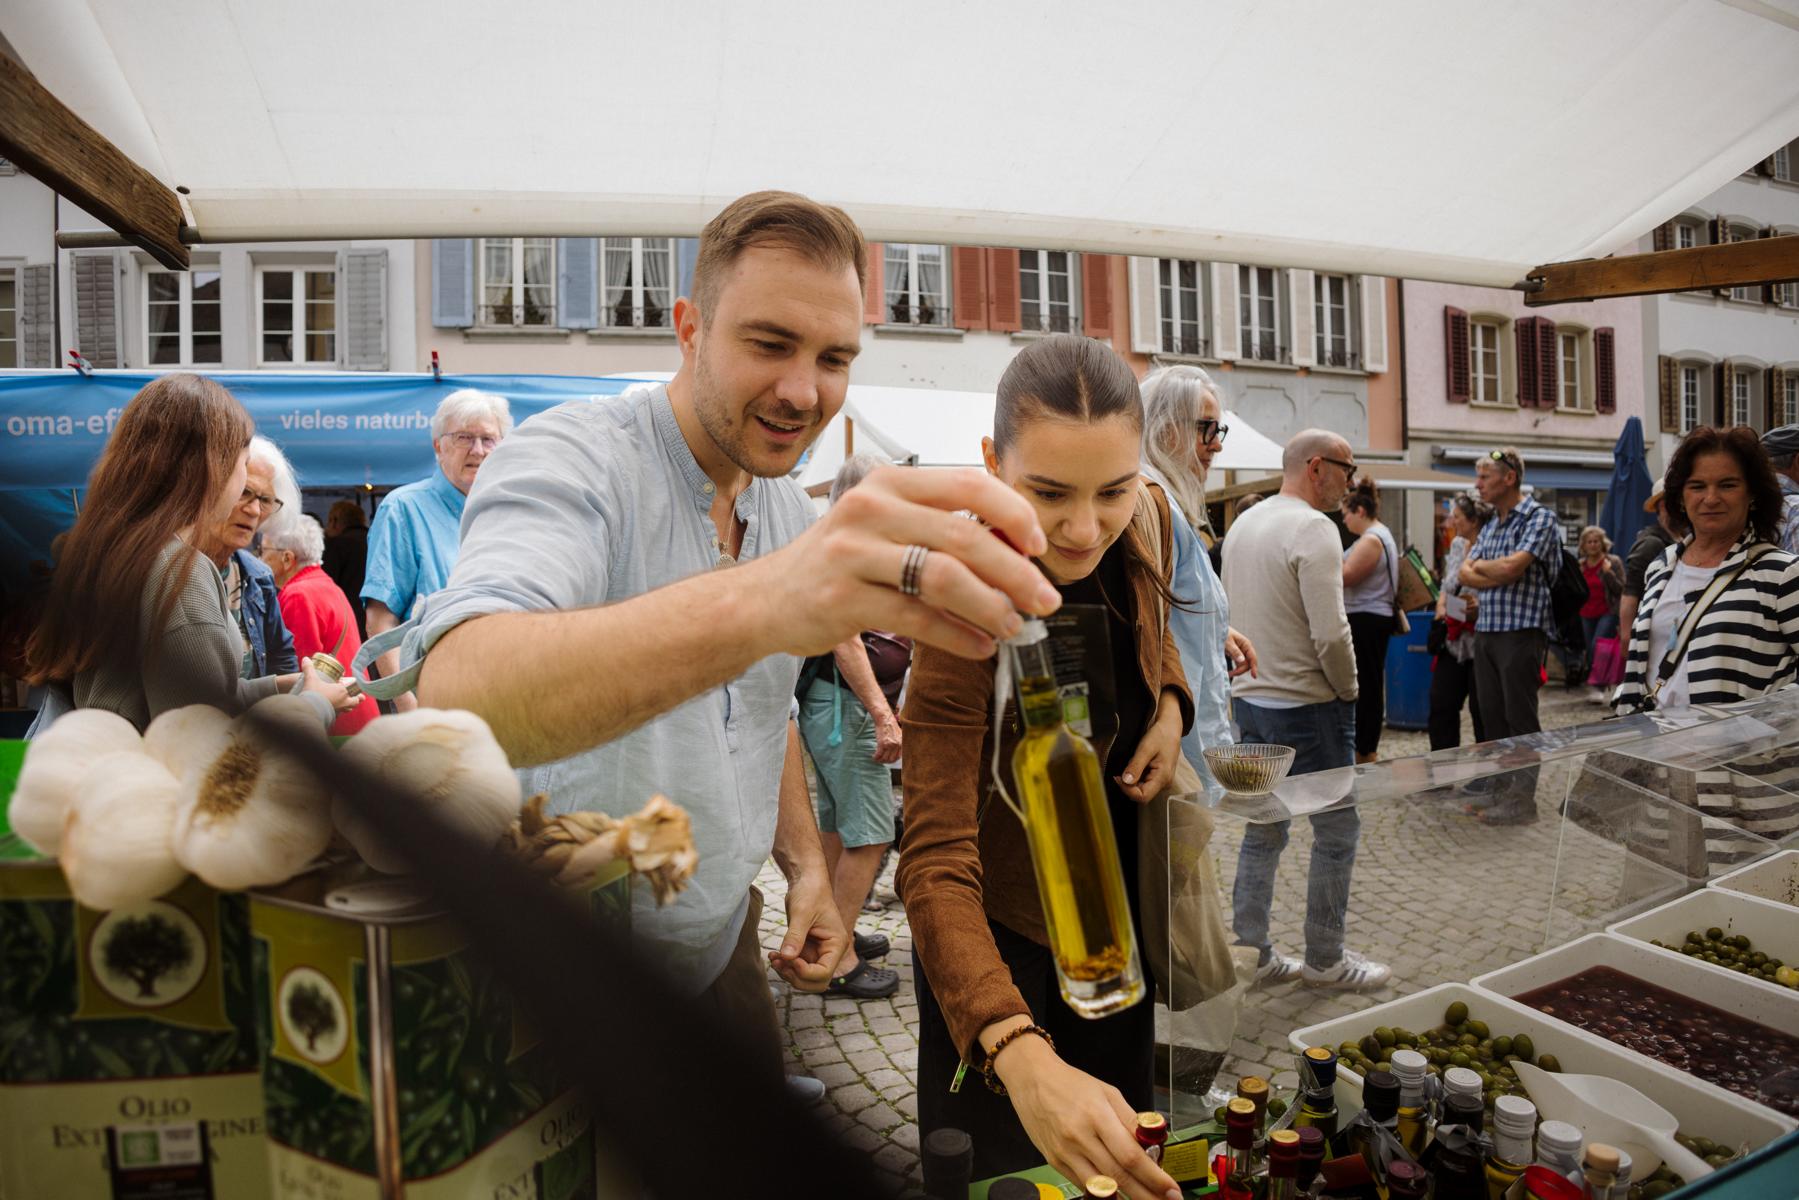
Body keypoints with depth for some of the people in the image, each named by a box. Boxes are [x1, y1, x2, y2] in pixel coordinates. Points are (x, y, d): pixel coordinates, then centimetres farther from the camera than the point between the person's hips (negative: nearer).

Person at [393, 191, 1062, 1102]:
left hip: (721, 943, 7)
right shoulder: (570, 460, -23)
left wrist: (805, 864, 1)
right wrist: (753, 601, -58)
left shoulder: (791, 511, 2)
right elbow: (451, 694, -43)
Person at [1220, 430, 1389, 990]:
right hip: (1306, 706, -8)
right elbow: (1330, 633, -21)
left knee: (1263, 831, 16)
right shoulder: (1313, 528, -16)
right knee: (1337, 831, 7)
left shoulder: (1242, 524, 10)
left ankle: (1249, 953, 23)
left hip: (1249, 698, 8)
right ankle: (1324, 959, 18)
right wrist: (1348, 689, -5)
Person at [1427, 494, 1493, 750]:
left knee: (1482, 711, 4)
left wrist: (1480, 609, -28)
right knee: (1440, 706, 8)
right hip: (1452, 642, 7)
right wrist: (1441, 608, 4)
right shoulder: (1457, 544, 9)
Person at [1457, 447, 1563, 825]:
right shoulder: (1490, 525, 16)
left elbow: (1510, 568, -20)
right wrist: (1499, 574, -10)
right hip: (1485, 630, 8)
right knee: (1493, 715, 12)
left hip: (1520, 631, -8)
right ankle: (1504, 788, 23)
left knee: (1520, 718, -1)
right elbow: (1466, 574, 7)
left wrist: (1480, 566, -1)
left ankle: (1523, 800, 7)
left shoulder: (1540, 518, -8)